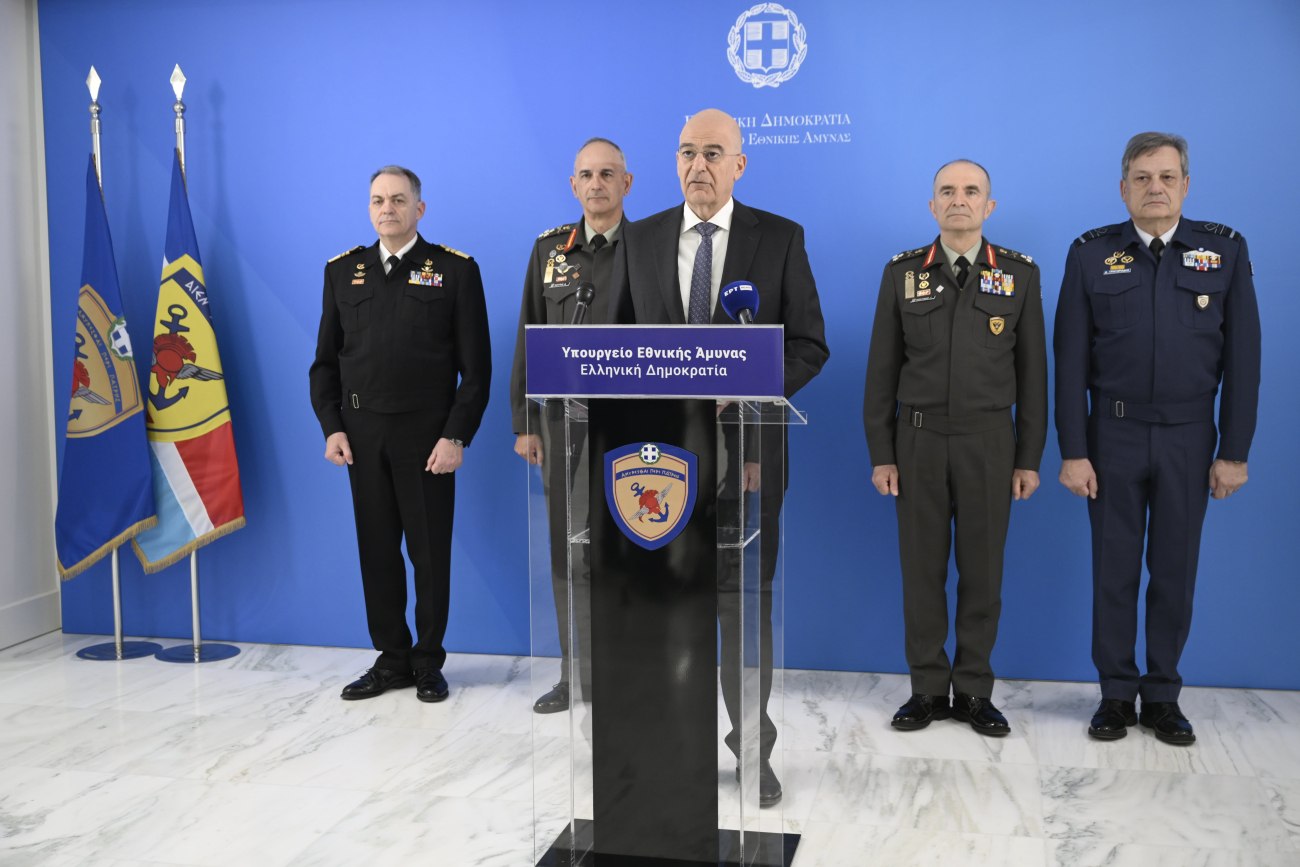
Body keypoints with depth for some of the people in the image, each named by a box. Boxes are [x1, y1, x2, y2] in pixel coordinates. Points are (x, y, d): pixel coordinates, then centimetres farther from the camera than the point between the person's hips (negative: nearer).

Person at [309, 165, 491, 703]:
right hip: (362, 435, 3)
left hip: (427, 436, -3)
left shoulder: (455, 271, -1)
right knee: (376, 550, 8)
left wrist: (456, 436, -10)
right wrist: (332, 427, 1)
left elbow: (475, 366, -3)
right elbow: (326, 360, 12)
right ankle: (391, 658, 21)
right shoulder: (343, 271, 10)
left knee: (430, 552, 5)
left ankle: (428, 661, 19)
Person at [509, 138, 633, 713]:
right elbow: (529, 340, 9)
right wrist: (524, 423, 6)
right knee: (568, 552, 9)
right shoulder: (550, 249, 9)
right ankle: (578, 675, 23)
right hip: (563, 422, 4)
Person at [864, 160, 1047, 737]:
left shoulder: (1020, 274, 3)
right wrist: (881, 455, -2)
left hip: (989, 442, 0)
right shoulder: (903, 273, 3)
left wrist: (1030, 458, -1)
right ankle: (929, 689, 17)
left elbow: (1031, 371, 3)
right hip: (919, 440, 0)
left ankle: (974, 690, 18)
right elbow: (882, 369, 2)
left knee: (982, 569, 5)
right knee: (922, 568, 5)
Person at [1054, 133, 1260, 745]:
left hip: (1189, 439, 1)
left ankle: (1163, 695, 22)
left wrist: (1234, 452, -4)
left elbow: (1242, 357, 0)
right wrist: (1073, 452, -7)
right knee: (1114, 569, 7)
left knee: (1175, 570, 8)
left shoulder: (1225, 251, 1)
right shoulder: (1091, 254, -1)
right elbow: (1071, 360, -3)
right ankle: (1116, 694, 19)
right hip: (1113, 435, 0)